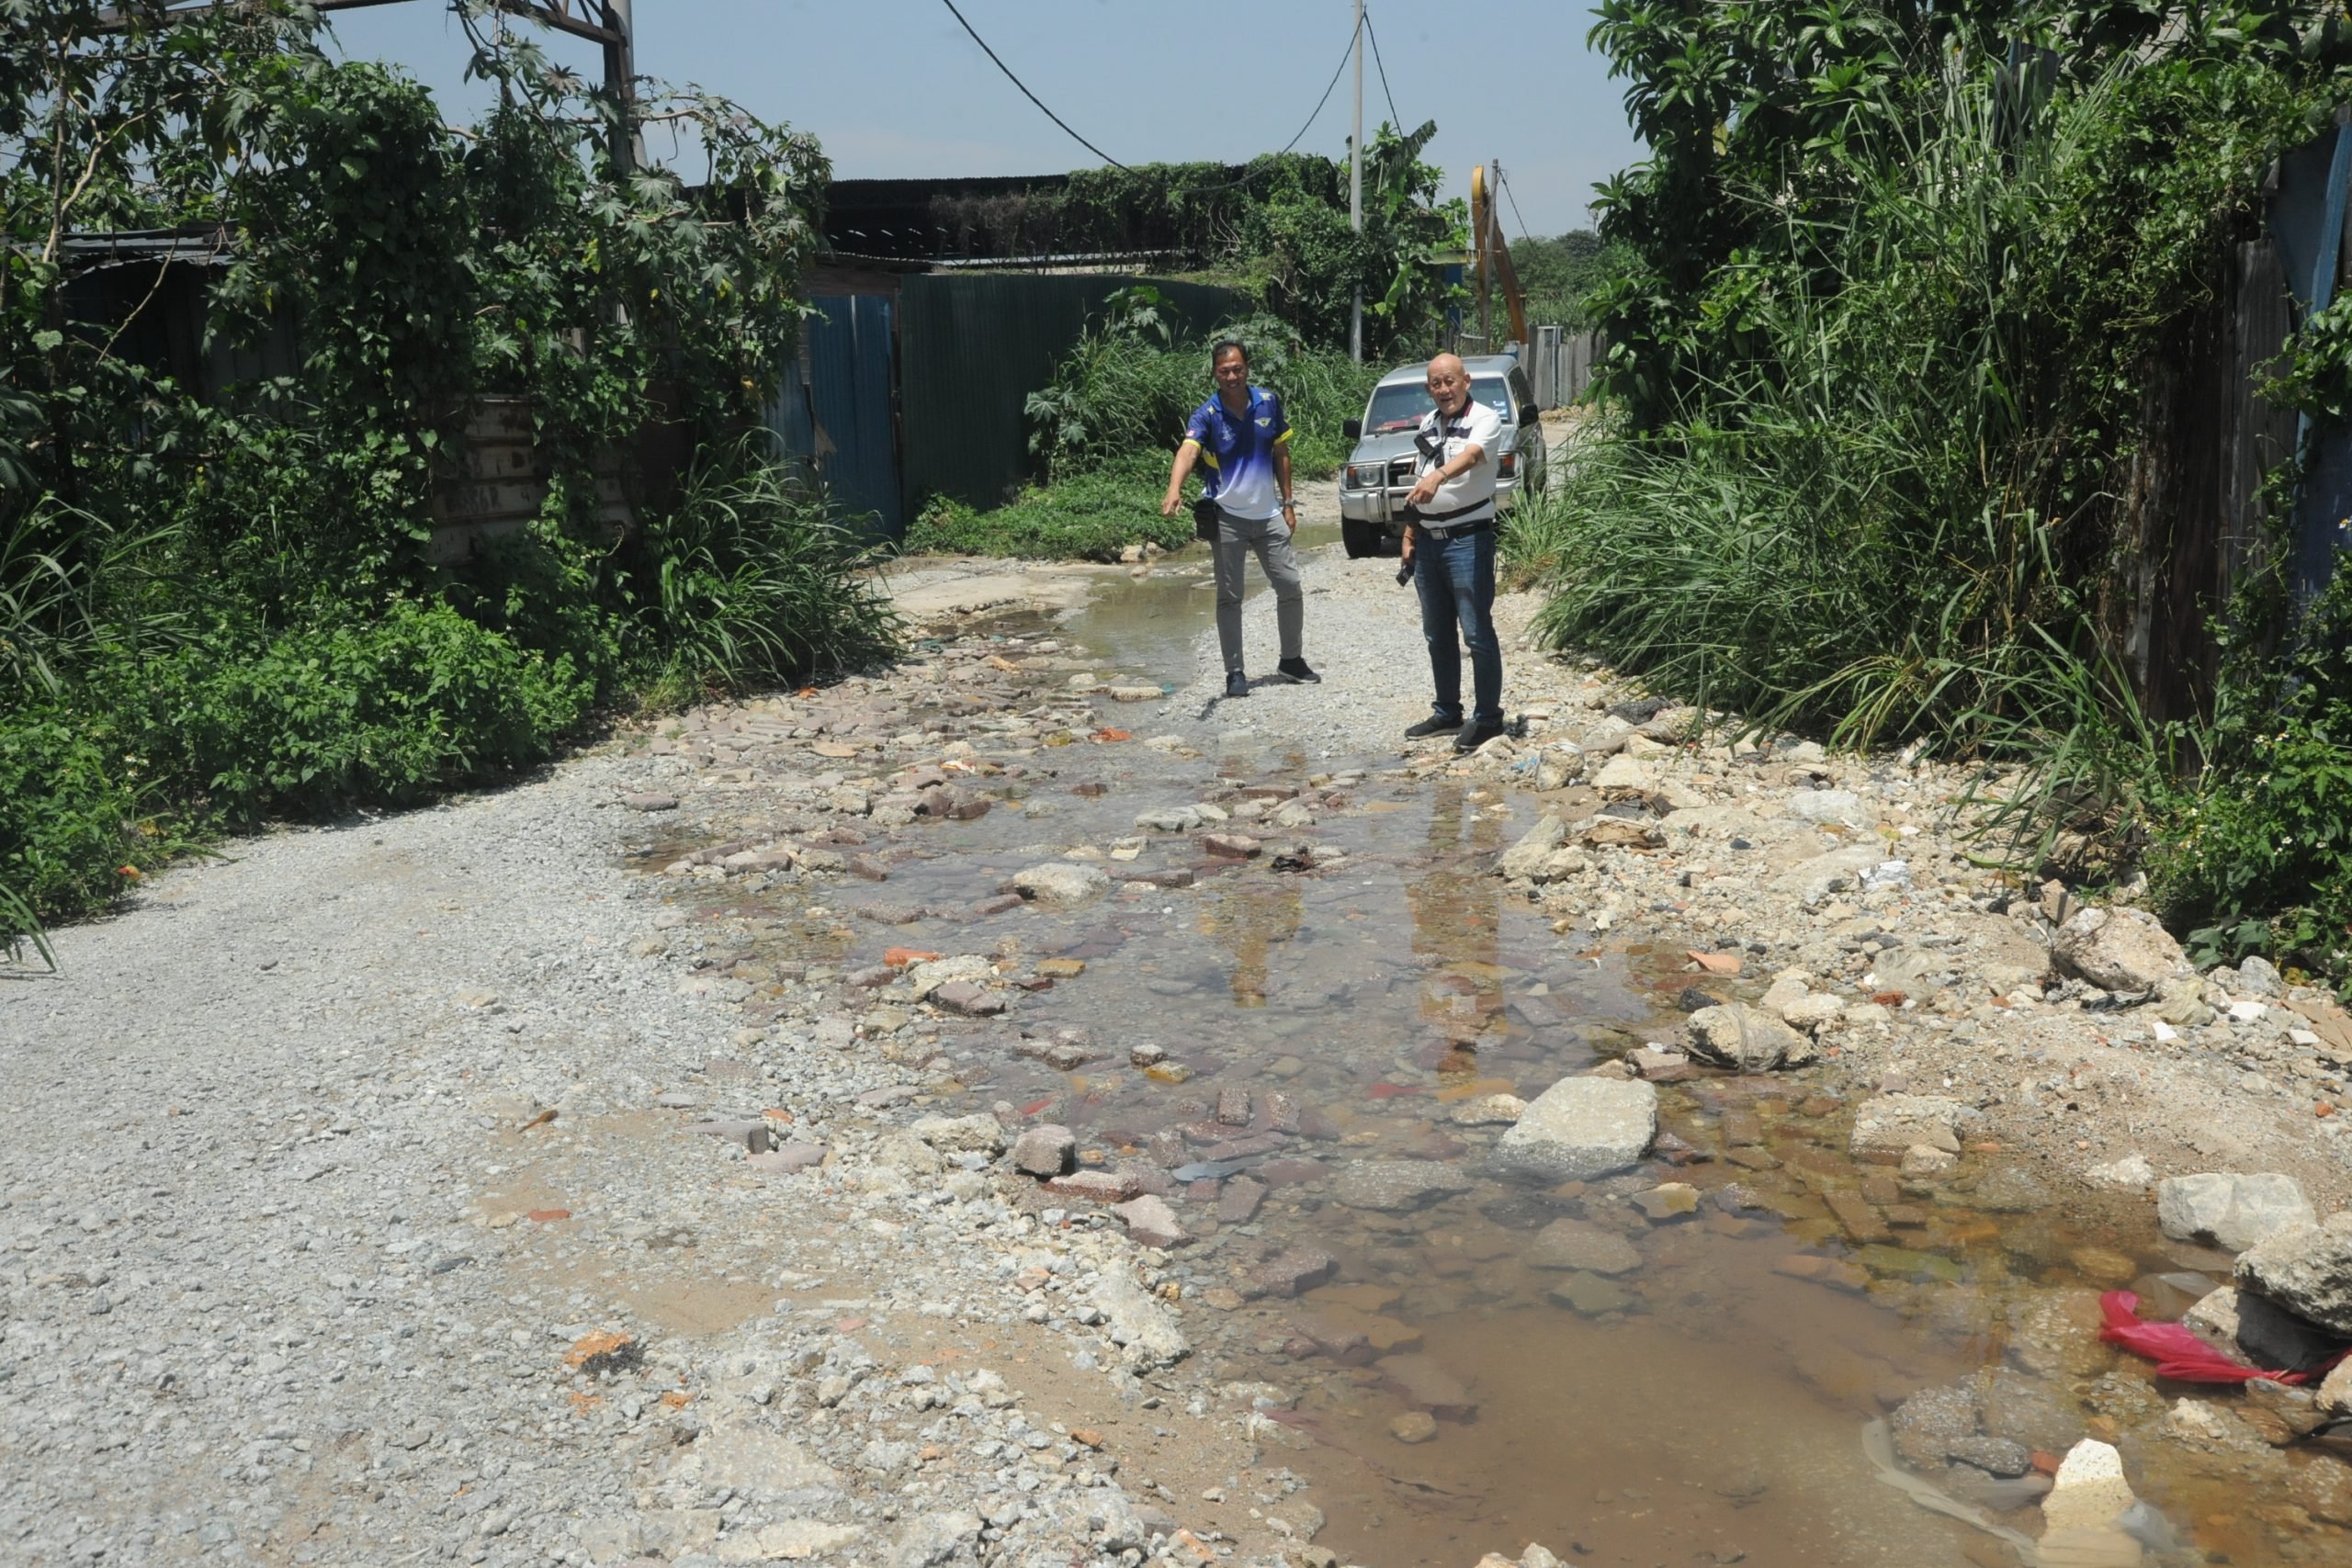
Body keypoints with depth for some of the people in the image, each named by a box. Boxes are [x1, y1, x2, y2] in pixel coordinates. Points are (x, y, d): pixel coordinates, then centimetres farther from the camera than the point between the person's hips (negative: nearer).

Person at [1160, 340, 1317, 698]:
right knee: (1229, 597, 2)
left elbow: (1281, 454, 9)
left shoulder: (1269, 403, -2)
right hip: (1227, 517, -4)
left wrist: (1288, 502, 6)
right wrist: (1174, 489, -52)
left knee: (1290, 586, 7)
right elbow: (1187, 451, -33)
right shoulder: (1206, 416, -14)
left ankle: (1291, 660, 24)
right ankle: (1234, 672, 11)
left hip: (1268, 514, 4)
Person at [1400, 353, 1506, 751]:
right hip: (1428, 541, 8)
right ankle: (1447, 712, 26)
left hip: (1468, 540, -7)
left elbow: (1471, 455, -32)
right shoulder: (1427, 424, 13)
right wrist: (1409, 534, 16)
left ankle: (1487, 717, 5)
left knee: (1477, 634, -4)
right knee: (1436, 635, 14)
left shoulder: (1485, 419, -10)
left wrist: (1439, 474, -51)